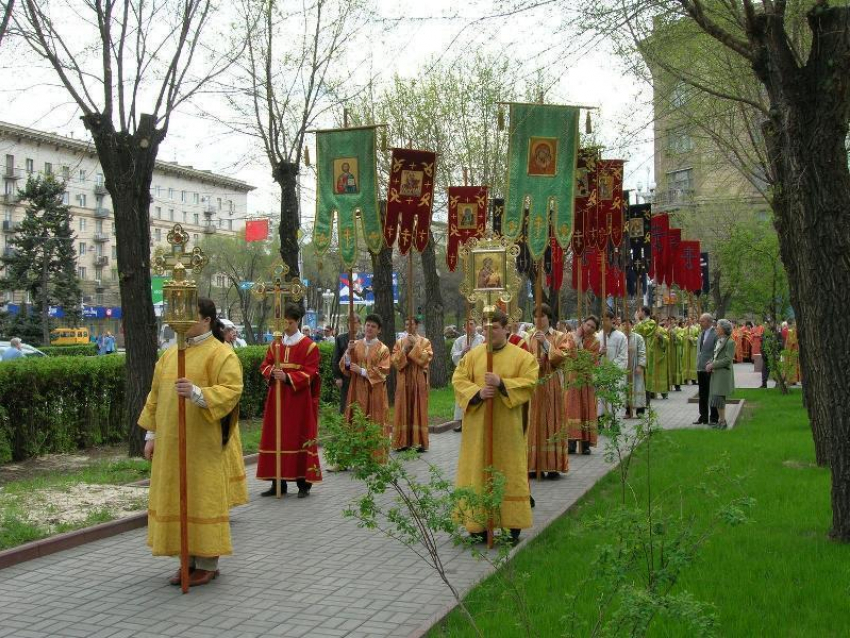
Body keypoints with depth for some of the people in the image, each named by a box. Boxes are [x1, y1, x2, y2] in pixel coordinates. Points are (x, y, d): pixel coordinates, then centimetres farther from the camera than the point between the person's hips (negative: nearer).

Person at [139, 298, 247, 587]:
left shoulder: (221, 354, -7)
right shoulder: (170, 355, 13)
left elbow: (231, 391, -17)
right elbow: (156, 396, 15)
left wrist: (197, 393, -31)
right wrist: (151, 434, 10)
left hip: (204, 444, -7)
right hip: (172, 444, 7)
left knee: (204, 499, -1)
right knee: (178, 499, 9)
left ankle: (208, 564, 9)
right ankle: (189, 560, 20)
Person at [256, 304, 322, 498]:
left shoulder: (309, 346, -3)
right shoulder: (275, 344, 11)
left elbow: (309, 373, -9)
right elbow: (265, 366, 10)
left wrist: (287, 377, -22)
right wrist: (272, 372, -13)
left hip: (299, 399, -4)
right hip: (277, 398, 5)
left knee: (300, 438, -3)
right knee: (276, 438, 4)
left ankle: (304, 483, 4)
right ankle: (278, 482, 12)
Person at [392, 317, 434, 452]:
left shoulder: (425, 342, 4)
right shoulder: (400, 342, 9)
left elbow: (426, 358, -11)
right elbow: (395, 361, 0)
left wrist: (416, 345, -14)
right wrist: (405, 349, -12)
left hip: (419, 382, -2)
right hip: (404, 382, 2)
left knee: (419, 410, -2)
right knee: (404, 410, 1)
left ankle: (420, 442, 2)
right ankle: (403, 442, 4)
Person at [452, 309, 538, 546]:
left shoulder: (522, 357, 1)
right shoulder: (472, 355, 7)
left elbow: (529, 382, -8)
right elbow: (458, 380, 2)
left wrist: (501, 383, -19)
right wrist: (478, 392, -15)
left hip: (507, 427, -2)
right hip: (477, 426, 2)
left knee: (509, 473, 1)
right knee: (478, 473, 3)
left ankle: (513, 524, 8)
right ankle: (477, 523, 10)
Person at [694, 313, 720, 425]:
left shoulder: (716, 334, -11)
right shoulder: (701, 334, 14)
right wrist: (698, 365, 14)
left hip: (710, 369, -8)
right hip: (701, 368, 8)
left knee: (712, 394, 0)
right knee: (702, 395, 13)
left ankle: (713, 418, 7)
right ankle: (703, 417, 20)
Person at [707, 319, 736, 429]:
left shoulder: (730, 342, -11)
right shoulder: (718, 341, 15)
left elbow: (728, 359, -17)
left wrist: (713, 365, -16)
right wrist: (710, 363, -1)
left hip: (723, 373, -8)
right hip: (716, 373, 8)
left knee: (719, 397, -9)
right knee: (716, 398, 10)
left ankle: (723, 421, -1)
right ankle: (720, 420, 17)